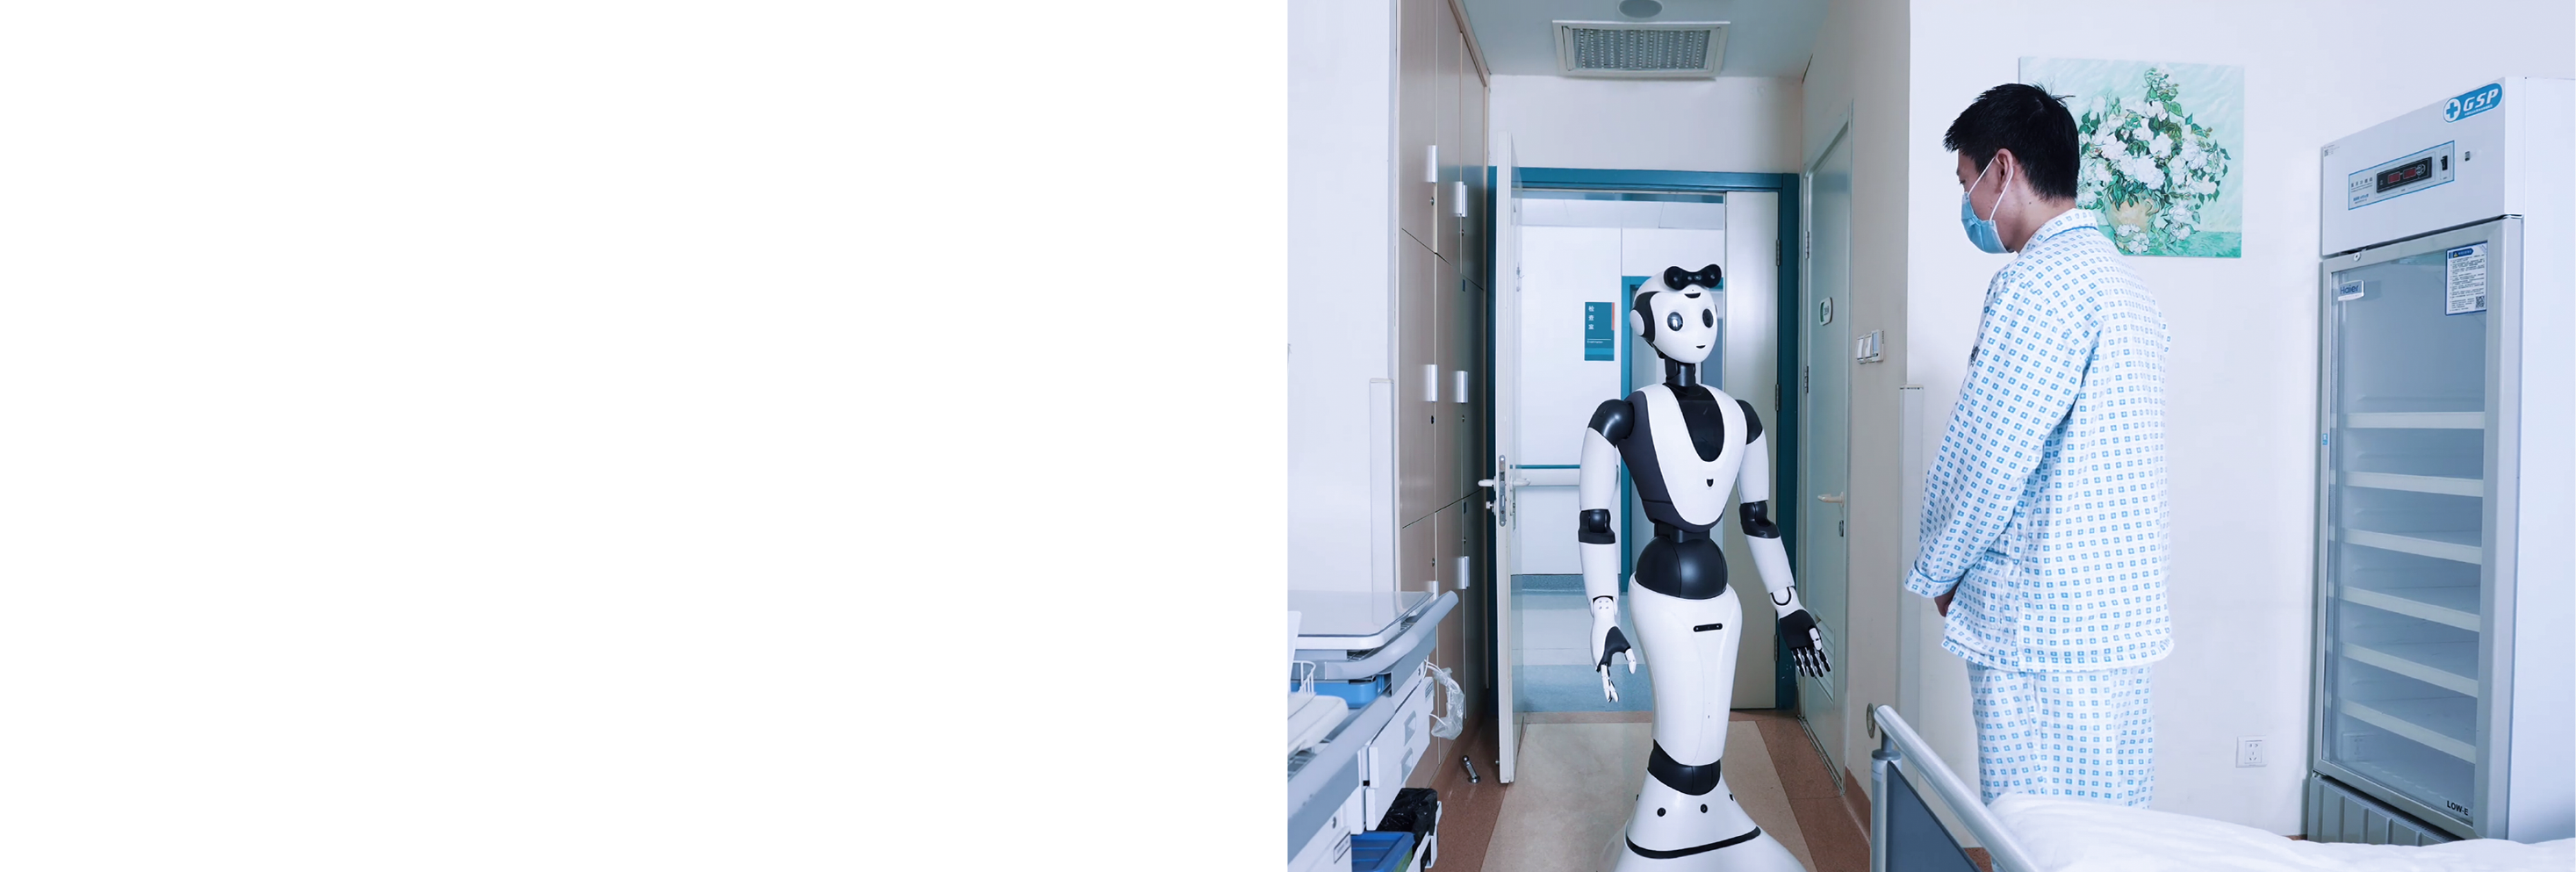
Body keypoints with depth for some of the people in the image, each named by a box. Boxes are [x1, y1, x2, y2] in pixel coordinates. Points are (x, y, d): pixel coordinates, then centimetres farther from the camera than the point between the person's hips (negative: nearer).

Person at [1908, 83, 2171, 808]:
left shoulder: (2041, 280, -14)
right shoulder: (2125, 283, 17)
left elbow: (1988, 457, -17)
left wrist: (1937, 573, -2)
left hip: (2043, 630, -10)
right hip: (2123, 614, 10)